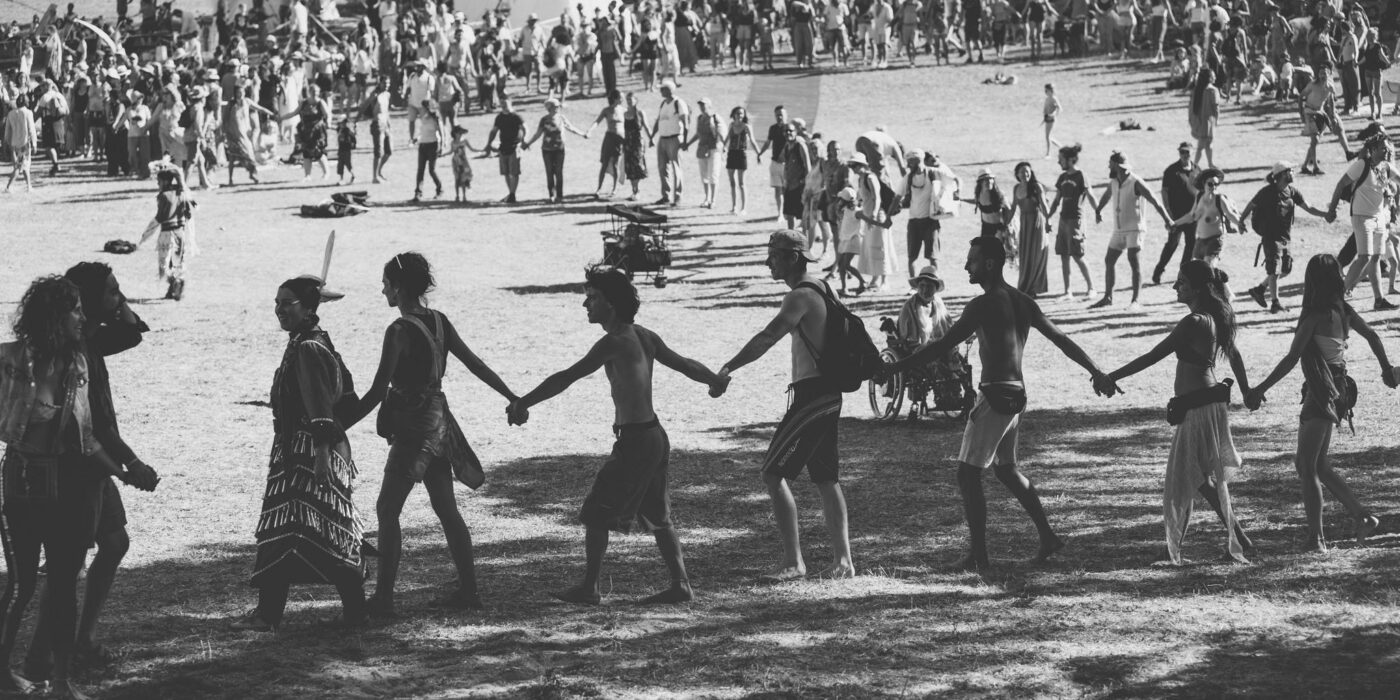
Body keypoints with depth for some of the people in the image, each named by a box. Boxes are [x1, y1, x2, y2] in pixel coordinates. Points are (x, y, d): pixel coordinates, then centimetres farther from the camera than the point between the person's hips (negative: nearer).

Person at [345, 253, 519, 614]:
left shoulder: (399, 331, -17)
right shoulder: (439, 322, 5)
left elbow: (376, 393, -19)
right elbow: (476, 364, 10)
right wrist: (513, 398, 21)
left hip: (413, 428, -8)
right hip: (438, 419, 8)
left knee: (387, 510, -2)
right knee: (446, 510, 13)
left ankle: (384, 596, -4)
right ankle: (468, 590, 15)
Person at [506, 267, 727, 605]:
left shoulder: (614, 342, -16)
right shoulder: (644, 337, 9)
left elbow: (565, 379, -20)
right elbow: (683, 364, 22)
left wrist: (523, 403, -18)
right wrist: (716, 380, 40)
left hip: (634, 440, -9)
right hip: (655, 436, 9)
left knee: (596, 513, 0)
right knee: (656, 516, 16)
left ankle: (589, 588, 4)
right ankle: (680, 585, 15)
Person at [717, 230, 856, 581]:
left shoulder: (801, 297, -16)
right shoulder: (820, 289, 14)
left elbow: (766, 339, -26)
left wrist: (727, 369, -25)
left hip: (811, 395, -10)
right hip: (828, 394, 10)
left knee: (773, 473, -9)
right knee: (825, 478, 14)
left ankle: (793, 561, -12)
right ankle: (842, 560, 15)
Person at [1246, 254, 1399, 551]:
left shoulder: (1315, 316, -17)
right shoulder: (1343, 311, 5)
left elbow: (1291, 359, -20)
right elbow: (1372, 336, 19)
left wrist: (1260, 390, -17)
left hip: (1320, 395, -8)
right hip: (1339, 390, 8)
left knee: (1308, 467, -2)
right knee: (1319, 466, 18)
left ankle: (1316, 536, -3)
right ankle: (1362, 515, 17)